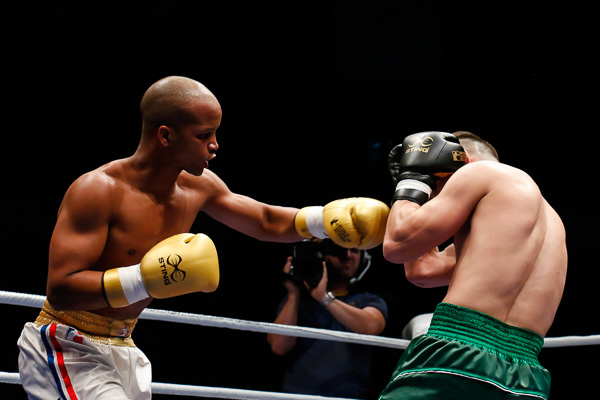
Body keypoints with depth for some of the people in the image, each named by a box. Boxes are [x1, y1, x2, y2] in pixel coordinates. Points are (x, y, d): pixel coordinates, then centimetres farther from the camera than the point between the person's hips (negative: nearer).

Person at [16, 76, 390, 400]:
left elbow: (268, 222, 18)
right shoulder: (98, 190, -22)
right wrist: (147, 279, -35)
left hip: (121, 349, 9)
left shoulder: (198, 187, 3)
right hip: (68, 348, -9)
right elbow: (60, 289, -27)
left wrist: (330, 218, 1)